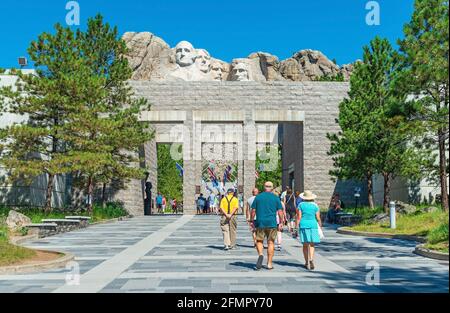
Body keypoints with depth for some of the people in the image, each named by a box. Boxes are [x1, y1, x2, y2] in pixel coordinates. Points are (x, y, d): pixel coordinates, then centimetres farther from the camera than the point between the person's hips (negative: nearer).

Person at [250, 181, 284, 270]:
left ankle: (260, 254, -17)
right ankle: (269, 263, 9)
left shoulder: (258, 197, 4)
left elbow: (253, 211, 3)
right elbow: (280, 212, 0)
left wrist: (252, 221, 13)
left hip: (260, 223, 0)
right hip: (272, 223, 0)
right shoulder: (276, 198, 3)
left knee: (259, 241, 12)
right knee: (271, 243, 7)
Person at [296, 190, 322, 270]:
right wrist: (320, 226, 12)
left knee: (305, 245, 8)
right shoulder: (315, 206, 3)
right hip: (313, 225, 0)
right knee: (311, 244, 3)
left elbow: (299, 217, -3)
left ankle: (307, 262, 13)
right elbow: (318, 218, 2)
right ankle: (311, 259, -19)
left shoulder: (301, 205, 1)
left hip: (303, 225, 0)